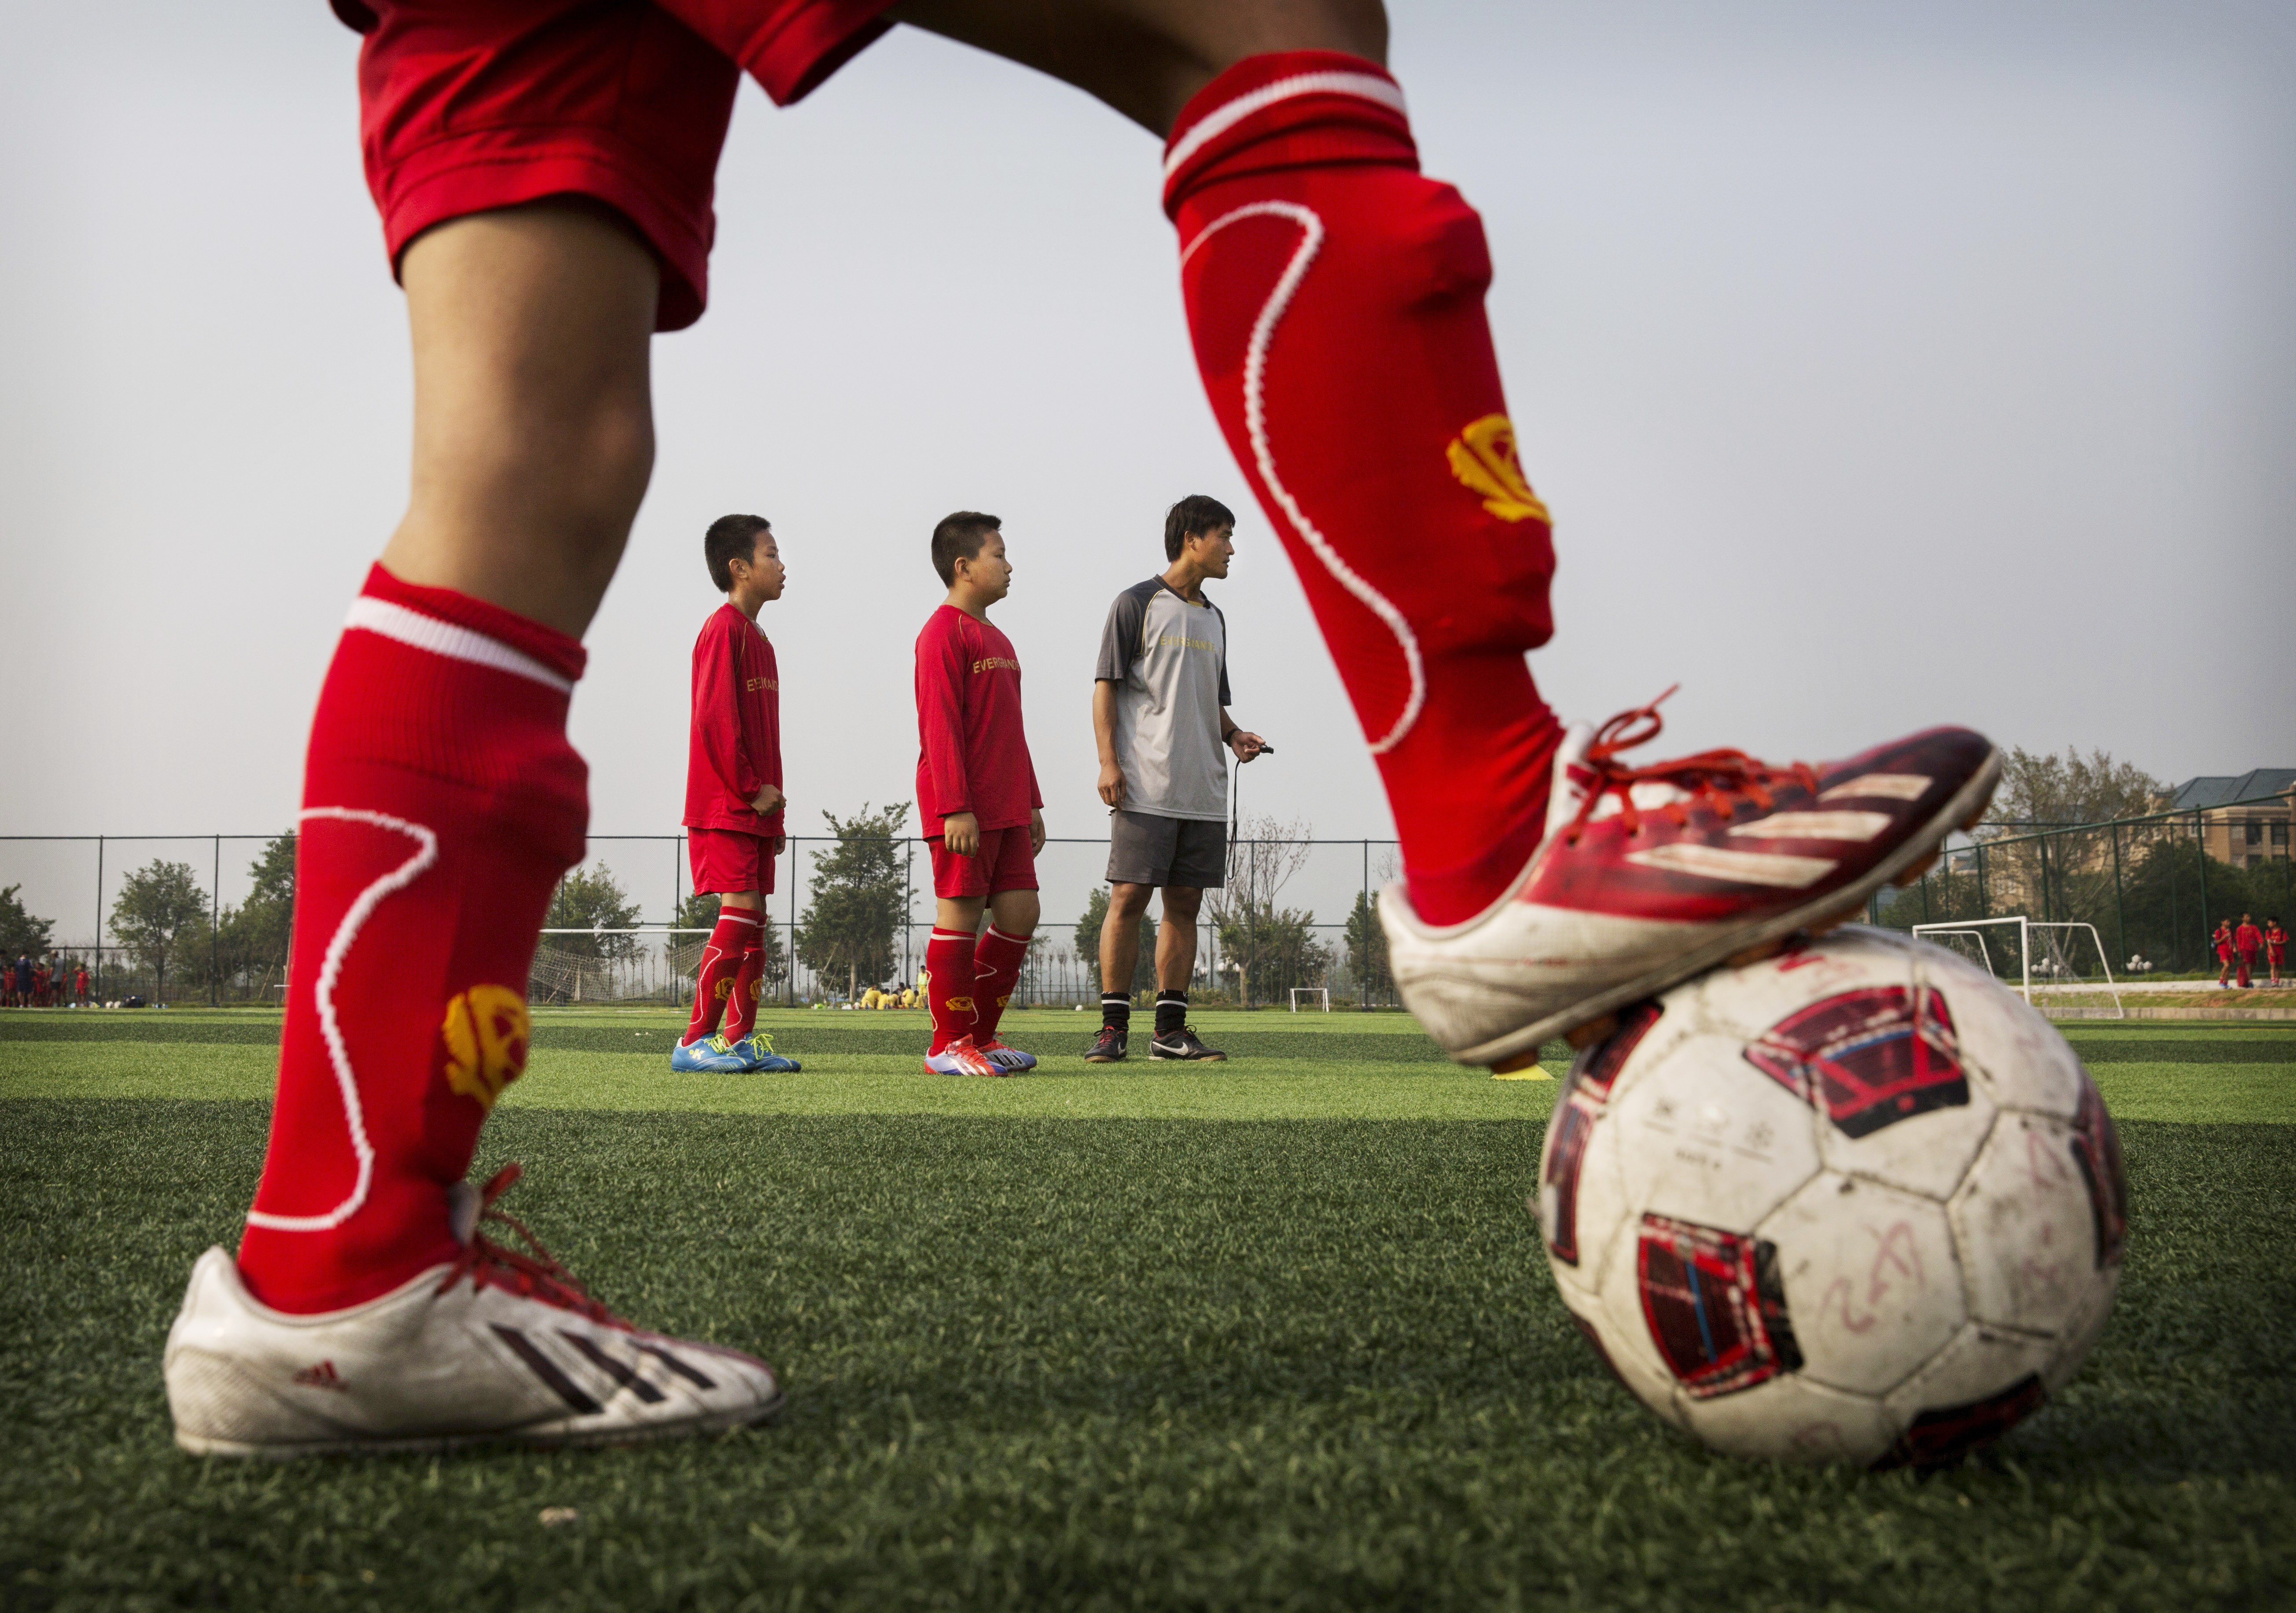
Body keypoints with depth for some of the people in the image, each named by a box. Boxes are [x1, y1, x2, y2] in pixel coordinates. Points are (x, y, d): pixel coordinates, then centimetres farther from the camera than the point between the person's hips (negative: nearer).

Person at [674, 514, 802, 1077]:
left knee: (753, 922, 8)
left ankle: (741, 1039, 12)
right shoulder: (724, 629, -10)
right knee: (739, 914, -13)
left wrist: (772, 803, 17)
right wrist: (751, 790, -15)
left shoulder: (756, 637, 19)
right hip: (725, 807, -10)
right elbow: (715, 718, -18)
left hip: (753, 806, 10)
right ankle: (695, 1041, -12)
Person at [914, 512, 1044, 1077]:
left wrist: (1031, 802, 20)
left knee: (1019, 914, 6)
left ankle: (982, 1035, 15)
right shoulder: (944, 633, -9)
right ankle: (950, 1044, 2)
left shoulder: (997, 640, 19)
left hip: (1006, 811, 9)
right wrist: (956, 808, -21)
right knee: (960, 917, -5)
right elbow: (940, 726, -16)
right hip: (963, 810, -9)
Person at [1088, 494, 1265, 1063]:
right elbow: (1106, 686, -4)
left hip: (1204, 792, 6)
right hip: (1146, 789, -6)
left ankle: (1171, 1028, 9)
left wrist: (1234, 735, 8)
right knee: (1129, 899, -7)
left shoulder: (1212, 619, 20)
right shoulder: (1137, 604, 0)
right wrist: (1109, 761, -13)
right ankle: (1113, 1026, -3)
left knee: (1185, 903, 5)